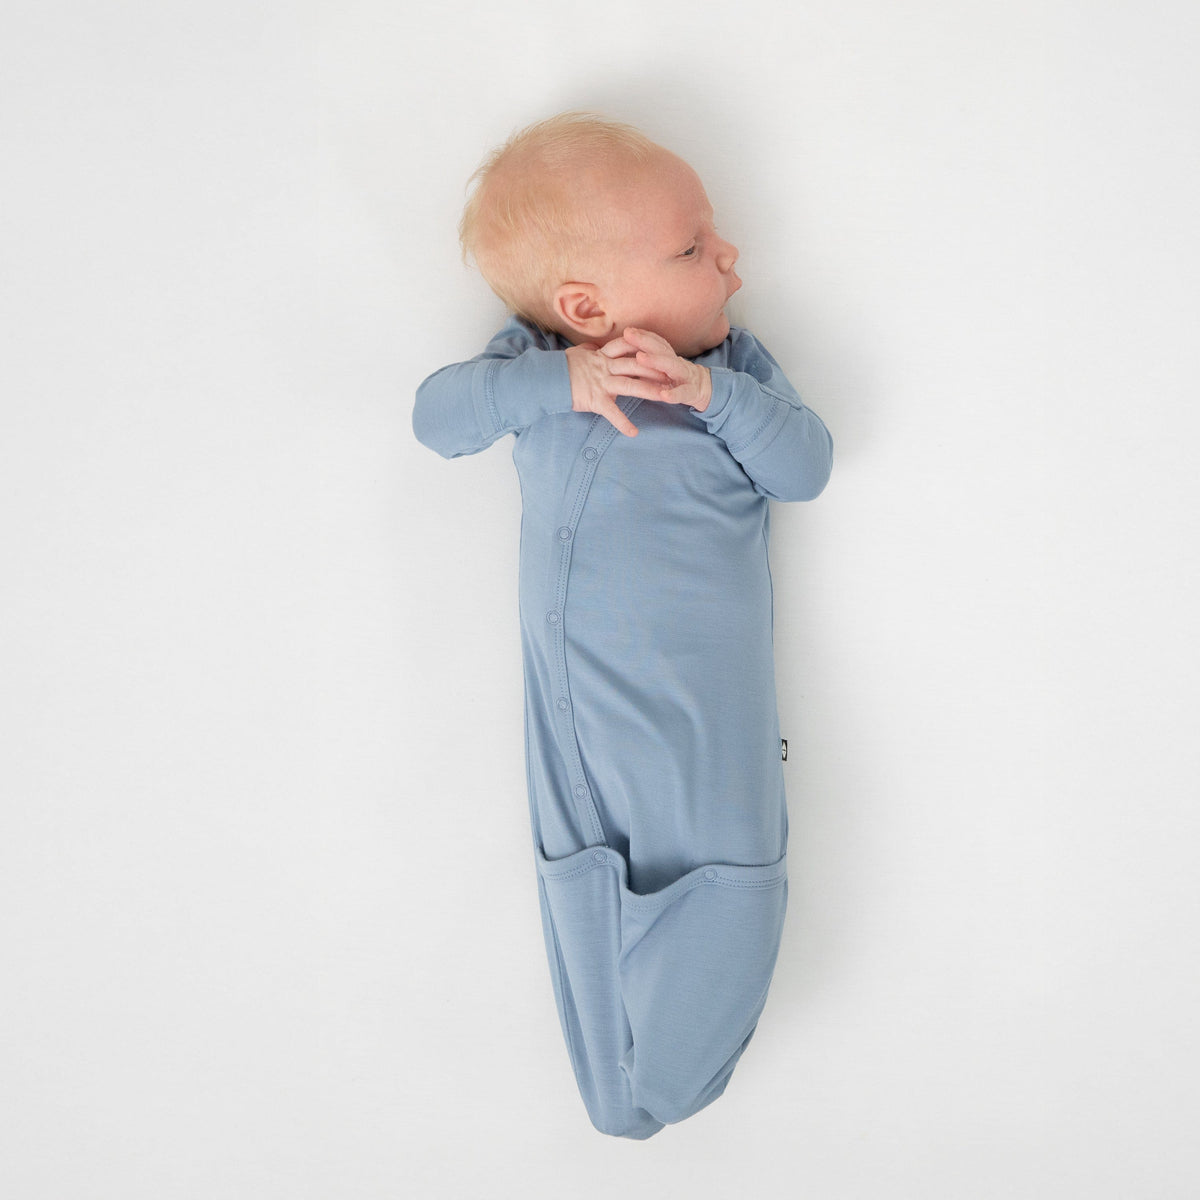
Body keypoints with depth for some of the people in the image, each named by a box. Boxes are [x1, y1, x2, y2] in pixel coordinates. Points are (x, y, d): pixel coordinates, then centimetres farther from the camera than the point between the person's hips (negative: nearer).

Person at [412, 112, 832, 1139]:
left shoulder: (737, 368, 3)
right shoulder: (536, 362, -1)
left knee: (726, 884, 4)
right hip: (580, 702, 0)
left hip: (710, 704, 1)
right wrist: (562, 380, -24)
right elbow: (438, 416, -11)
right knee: (587, 889, 10)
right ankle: (618, 1096, 34)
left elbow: (807, 466, -7)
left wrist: (713, 391, -21)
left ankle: (679, 1072, 32)